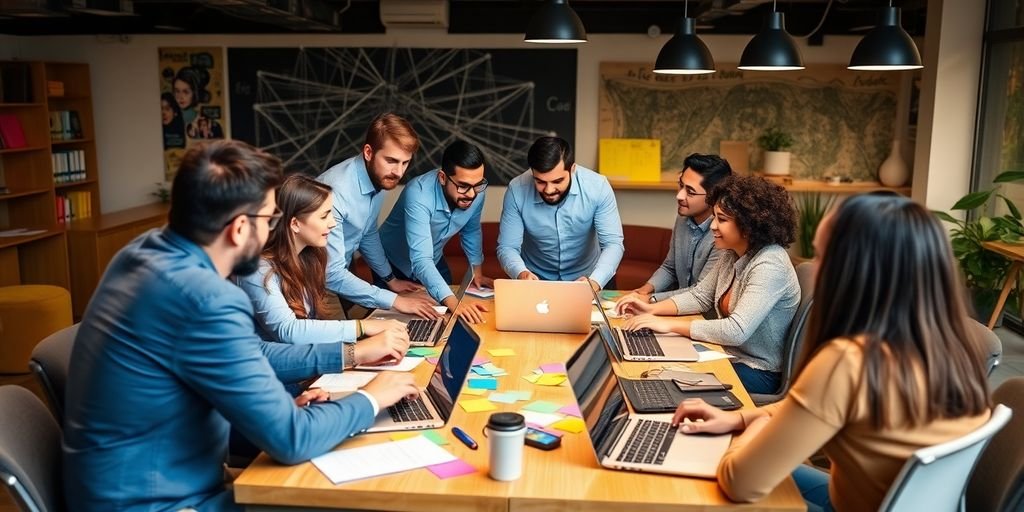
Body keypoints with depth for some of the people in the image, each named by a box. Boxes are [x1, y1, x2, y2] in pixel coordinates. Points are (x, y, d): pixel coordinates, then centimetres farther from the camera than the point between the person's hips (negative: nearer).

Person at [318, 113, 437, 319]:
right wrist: (394, 300, -30)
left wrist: (390, 279, 14)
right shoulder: (335, 191, -33)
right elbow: (331, 274, -33)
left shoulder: (379, 178, -9)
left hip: (338, 274, 7)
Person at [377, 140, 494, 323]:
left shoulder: (476, 192, -22)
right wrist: (453, 302, -59)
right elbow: (420, 260, -48)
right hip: (392, 264, -4)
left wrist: (477, 272, 0)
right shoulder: (419, 194, -40)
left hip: (434, 261, 5)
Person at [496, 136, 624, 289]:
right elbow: (507, 247, -13)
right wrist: (521, 274, -34)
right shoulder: (517, 190, -17)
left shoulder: (597, 186, -18)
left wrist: (594, 282, -36)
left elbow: (613, 243, -18)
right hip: (536, 281, -1)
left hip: (586, 278, 1)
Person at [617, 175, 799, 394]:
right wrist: (652, 309, -3)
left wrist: (669, 324, -27)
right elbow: (700, 295, 13)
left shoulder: (769, 266, -24)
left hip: (756, 373, -7)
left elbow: (736, 331, -30)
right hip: (729, 355, 7)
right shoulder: (732, 254, 3)